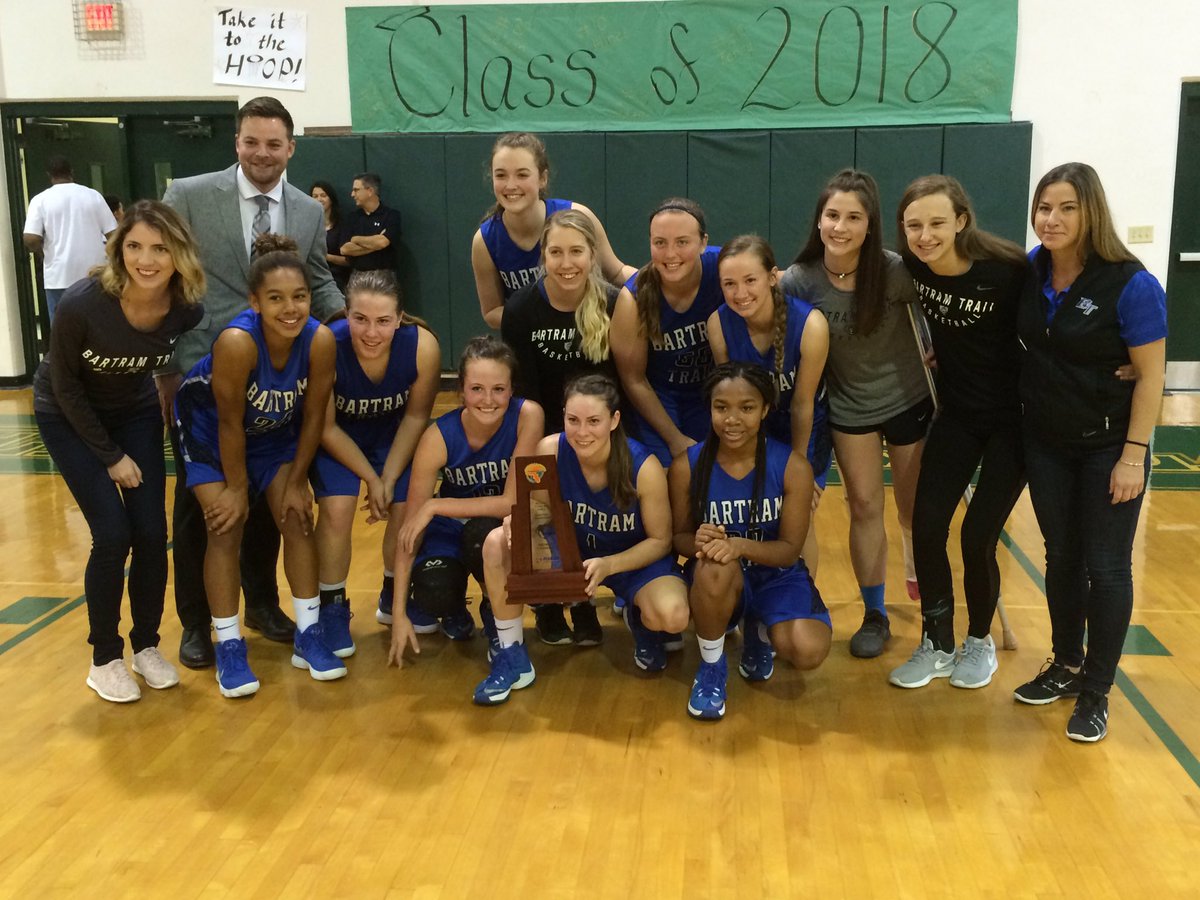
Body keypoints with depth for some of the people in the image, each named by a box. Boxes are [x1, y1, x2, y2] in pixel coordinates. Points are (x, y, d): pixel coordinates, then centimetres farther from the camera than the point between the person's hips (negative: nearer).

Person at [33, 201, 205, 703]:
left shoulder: (187, 309, -23)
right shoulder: (82, 304, -31)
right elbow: (65, 385, -17)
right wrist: (110, 455, -14)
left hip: (135, 412, 3)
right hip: (69, 416, -3)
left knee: (151, 534, -4)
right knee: (113, 536, -12)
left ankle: (146, 647, 16)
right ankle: (104, 658, 7)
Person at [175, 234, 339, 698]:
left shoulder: (320, 340, -30)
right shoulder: (237, 341, -39)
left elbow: (313, 417, -16)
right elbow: (230, 423, -27)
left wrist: (296, 482, -9)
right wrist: (237, 486, -16)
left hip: (275, 431, 3)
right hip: (209, 427, -3)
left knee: (297, 517, -2)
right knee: (227, 526, -9)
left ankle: (308, 636, 10)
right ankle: (229, 647, 3)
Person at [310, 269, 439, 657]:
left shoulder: (423, 346, -32)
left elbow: (416, 417, -14)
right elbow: (327, 428, -21)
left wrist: (390, 479, -15)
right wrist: (371, 479, -18)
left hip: (393, 434, 2)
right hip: (337, 436, -2)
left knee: (406, 507, -7)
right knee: (337, 508, -18)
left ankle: (394, 597, 22)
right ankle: (332, 609, 4)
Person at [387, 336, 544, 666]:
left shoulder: (528, 416, -25)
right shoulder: (439, 437, -21)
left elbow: (513, 502, -24)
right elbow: (410, 527, -17)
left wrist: (435, 506, -25)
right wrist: (399, 611, -18)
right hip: (451, 528, 1)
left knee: (483, 532, -36)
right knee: (433, 593, -29)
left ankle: (497, 613, -5)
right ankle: (452, 605, 11)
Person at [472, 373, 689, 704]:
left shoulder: (644, 467, -26)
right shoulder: (550, 450, -21)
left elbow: (660, 540, -14)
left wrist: (608, 565, -30)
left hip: (636, 557, -2)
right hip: (572, 550, 3)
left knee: (672, 616, -33)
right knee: (498, 543, -24)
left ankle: (641, 622, 9)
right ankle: (512, 656, -6)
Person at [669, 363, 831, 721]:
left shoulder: (793, 466, -15)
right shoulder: (686, 466, -13)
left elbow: (789, 549, -13)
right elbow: (679, 537, -2)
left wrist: (739, 545, -33)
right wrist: (699, 541, -29)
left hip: (776, 575, 1)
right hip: (720, 581, 0)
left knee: (808, 651, -27)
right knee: (714, 567, -38)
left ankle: (761, 633, 14)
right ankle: (711, 666, -8)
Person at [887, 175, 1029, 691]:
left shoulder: (1007, 269, -24)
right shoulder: (912, 265, -11)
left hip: (1014, 417, -4)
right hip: (957, 412, 4)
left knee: (977, 536, -4)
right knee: (926, 525, -4)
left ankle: (980, 642, 21)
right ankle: (937, 645, 14)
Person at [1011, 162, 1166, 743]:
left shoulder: (1130, 285, -19)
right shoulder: (1031, 271, -4)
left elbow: (1150, 376, -15)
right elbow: (1012, 343, 14)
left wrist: (1133, 456, -17)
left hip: (1107, 446, -4)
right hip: (1045, 442, 5)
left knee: (1105, 567, 4)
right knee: (1061, 557, 16)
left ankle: (1096, 693, 17)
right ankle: (1065, 667, 32)